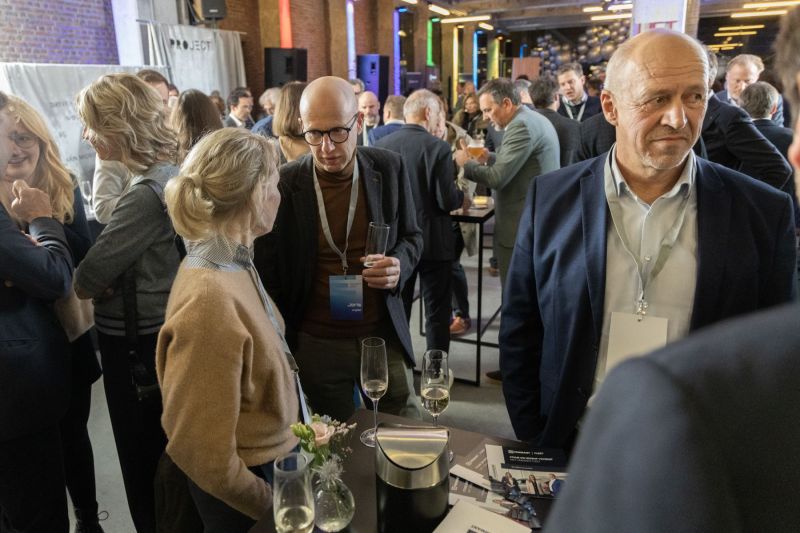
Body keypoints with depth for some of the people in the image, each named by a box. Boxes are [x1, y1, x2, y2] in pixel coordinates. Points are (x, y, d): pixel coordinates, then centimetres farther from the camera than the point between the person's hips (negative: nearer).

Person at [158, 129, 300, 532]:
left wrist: (295, 432, 9)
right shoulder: (210, 301, -31)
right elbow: (200, 451, -25)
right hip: (243, 491, -7)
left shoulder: (233, 263, -4)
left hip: (271, 459, 7)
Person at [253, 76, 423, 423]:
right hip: (316, 343, -1)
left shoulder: (389, 168, -4)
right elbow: (267, 273, -2)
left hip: (384, 335, 2)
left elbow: (411, 237, 9)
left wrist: (400, 265, -13)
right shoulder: (283, 184, -10)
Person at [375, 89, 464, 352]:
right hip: (432, 241, -4)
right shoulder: (438, 147, -14)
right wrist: (461, 196, 5)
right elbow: (448, 201, -17)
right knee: (437, 313, 9)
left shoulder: (381, 145, -3)